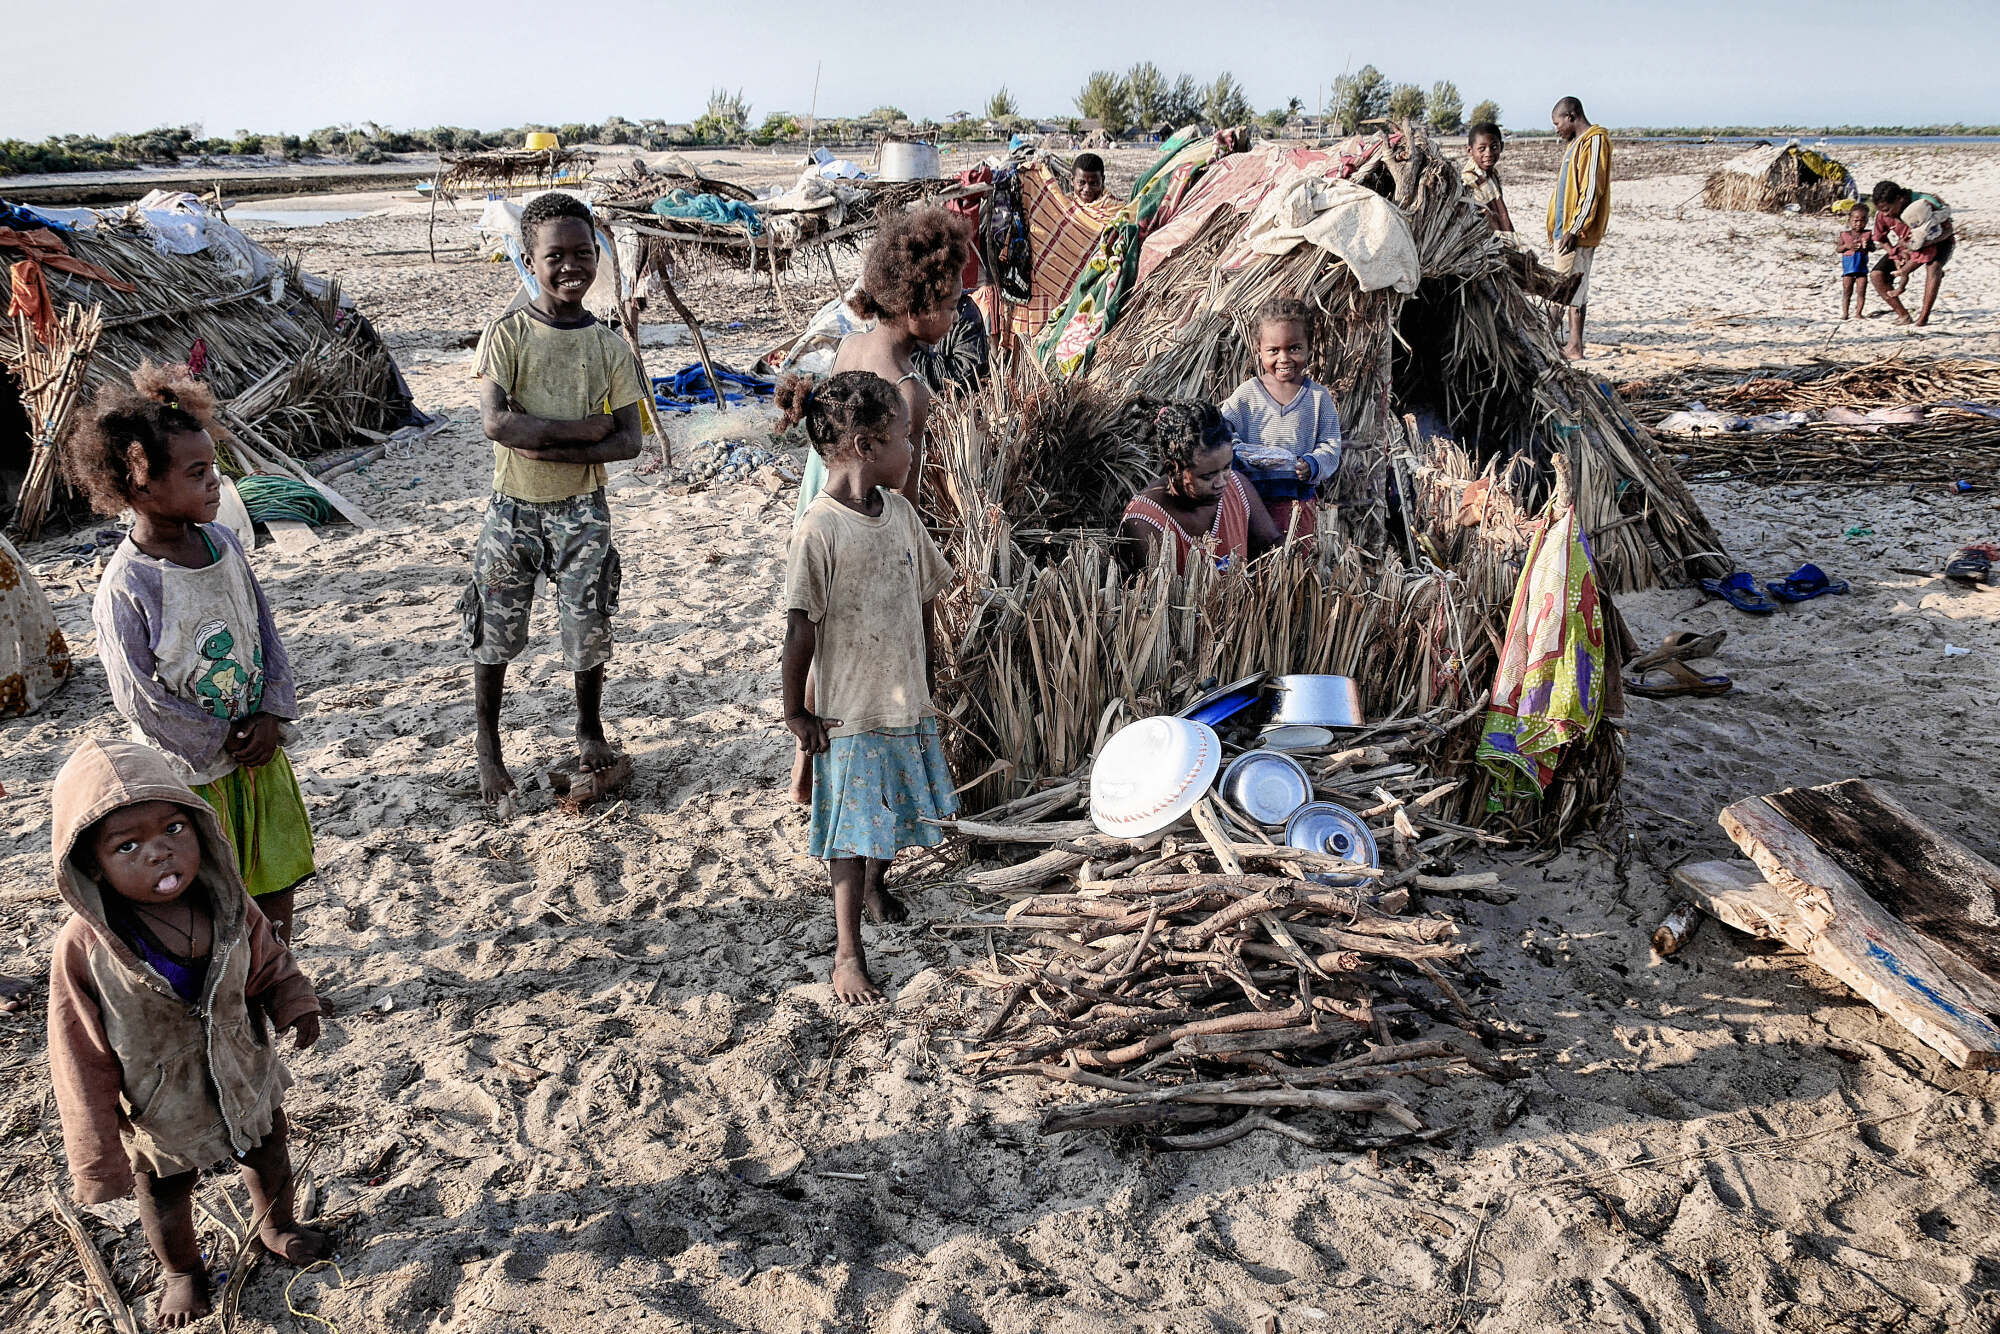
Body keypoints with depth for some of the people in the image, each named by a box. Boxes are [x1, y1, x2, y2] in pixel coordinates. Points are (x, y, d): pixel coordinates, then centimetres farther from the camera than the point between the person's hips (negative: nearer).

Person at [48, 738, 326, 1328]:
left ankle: (278, 1226, 61)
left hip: (248, 1081, 3)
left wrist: (295, 1003, -18)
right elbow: (82, 1061, -20)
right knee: (166, 1198, 25)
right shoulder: (84, 948, -30)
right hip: (161, 1112, -3)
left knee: (270, 1161, 28)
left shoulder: (229, 907, -21)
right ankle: (181, 1270, 57)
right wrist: (98, 1155, -14)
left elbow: (269, 963, 0)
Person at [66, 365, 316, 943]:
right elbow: (140, 697, -18)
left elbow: (265, 630, 4)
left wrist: (271, 716, -7)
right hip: (190, 768, -6)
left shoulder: (222, 541, -3)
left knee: (279, 882, 17)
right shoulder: (125, 588, -22)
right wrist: (221, 742, -12)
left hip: (259, 747, 6)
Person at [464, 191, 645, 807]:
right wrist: (585, 427, -22)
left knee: (588, 630, 6)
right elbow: (496, 422, -21)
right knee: (495, 635, 9)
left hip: (581, 511, 1)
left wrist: (550, 449, -20)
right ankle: (488, 745, 29)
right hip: (512, 509, -1)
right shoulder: (507, 334, -9)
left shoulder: (609, 346, -1)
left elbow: (628, 440, -7)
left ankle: (590, 730, 32)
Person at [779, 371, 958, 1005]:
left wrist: (925, 678, 15)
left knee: (896, 812, 22)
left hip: (906, 700, 7)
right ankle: (847, 953, 13)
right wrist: (795, 711, -12)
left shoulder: (900, 510, 2)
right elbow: (802, 624, -16)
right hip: (850, 711, -7)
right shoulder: (820, 528, -19)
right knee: (853, 831, 2)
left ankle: (875, 884, 50)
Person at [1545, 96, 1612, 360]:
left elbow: (1592, 190, -19)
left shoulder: (1595, 141, -11)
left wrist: (1574, 230, -23)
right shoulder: (1575, 143, 20)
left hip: (1578, 231, -10)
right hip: (1565, 228, 10)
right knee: (1573, 287, 9)